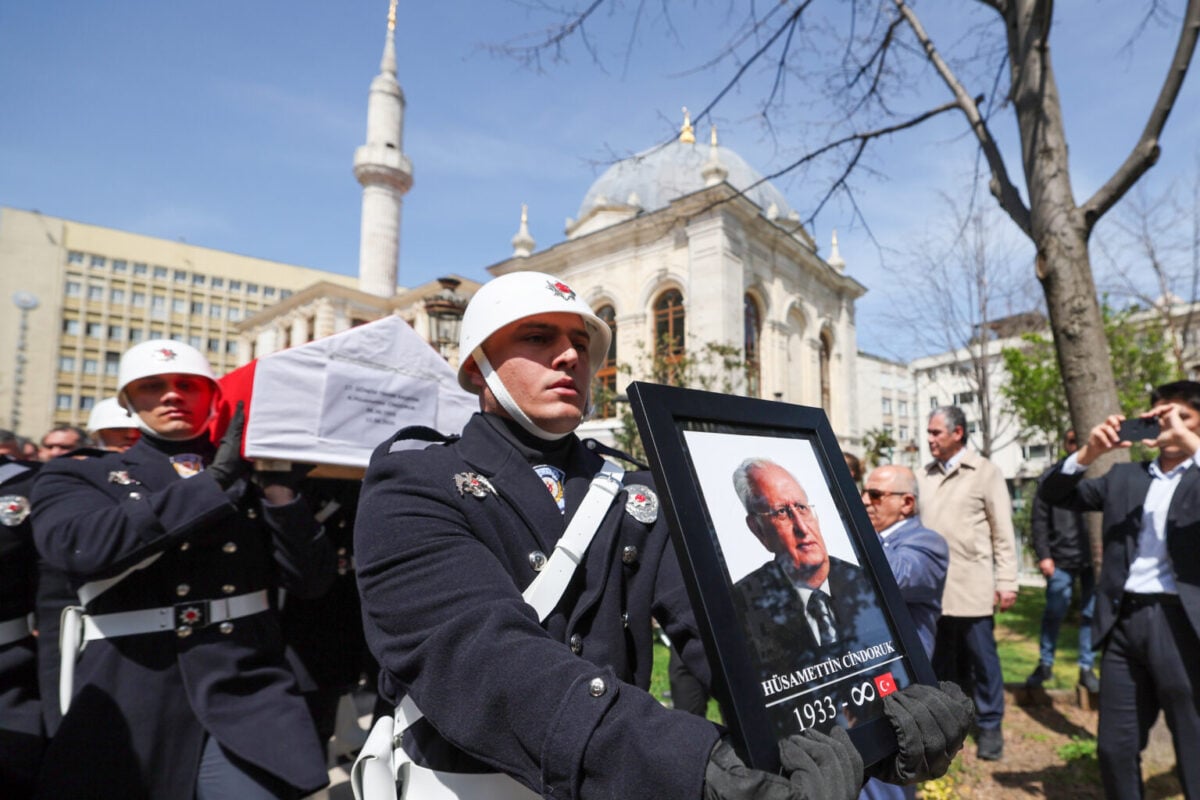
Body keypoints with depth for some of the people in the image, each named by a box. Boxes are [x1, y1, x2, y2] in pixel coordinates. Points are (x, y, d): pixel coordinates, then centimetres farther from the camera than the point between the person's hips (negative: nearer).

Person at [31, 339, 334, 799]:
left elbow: (312, 581, -1)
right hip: (128, 710, 0)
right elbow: (82, 544, -17)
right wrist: (214, 480, -19)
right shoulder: (78, 476, 6)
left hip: (247, 697, 1)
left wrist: (278, 488, -11)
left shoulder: (249, 479, 7)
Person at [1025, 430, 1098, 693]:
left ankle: (1086, 668, 21)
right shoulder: (1052, 476, 2)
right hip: (1061, 558, 0)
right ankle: (1045, 665, 17)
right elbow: (1039, 519, 2)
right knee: (1054, 613, 4)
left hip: (1095, 558, 1)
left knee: (1091, 614, 8)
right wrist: (1043, 555, -4)